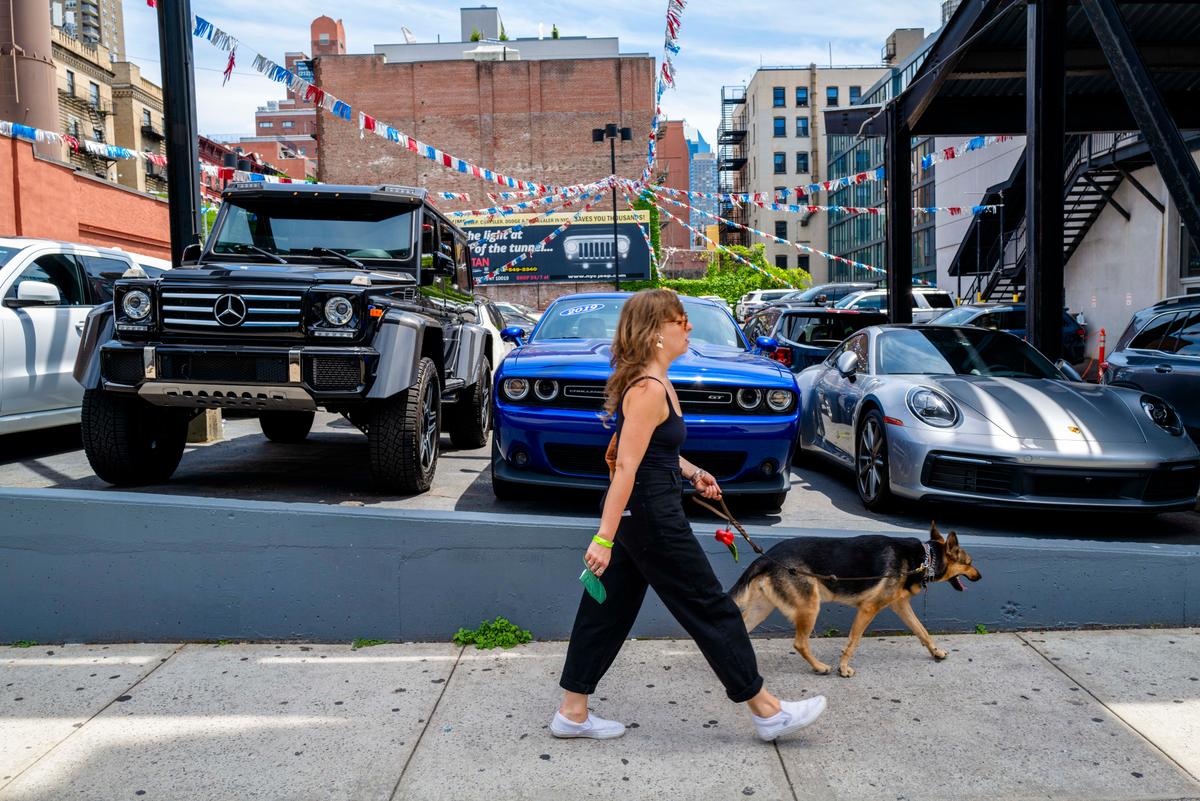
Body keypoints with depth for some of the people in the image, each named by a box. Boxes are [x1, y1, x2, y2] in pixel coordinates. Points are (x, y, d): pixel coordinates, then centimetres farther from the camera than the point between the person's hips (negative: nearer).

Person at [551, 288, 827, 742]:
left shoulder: (653, 382, 11)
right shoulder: (649, 389, -21)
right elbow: (626, 468, -25)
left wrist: (691, 473, 14)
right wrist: (604, 537, -26)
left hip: (638, 513, 10)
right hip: (650, 518, -10)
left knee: (609, 610, 14)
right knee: (711, 609, 2)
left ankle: (572, 712, 23)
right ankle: (768, 713, 16)